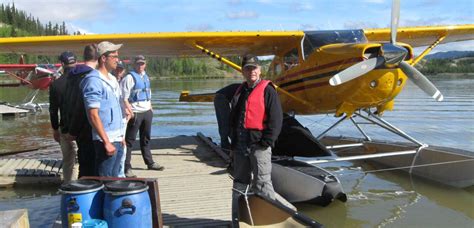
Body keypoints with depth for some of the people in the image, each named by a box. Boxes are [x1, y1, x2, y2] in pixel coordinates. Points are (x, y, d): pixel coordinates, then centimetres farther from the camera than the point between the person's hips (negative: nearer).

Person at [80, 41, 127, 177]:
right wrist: (106, 142, -19)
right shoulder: (94, 81, -13)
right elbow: (93, 115, -18)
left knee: (114, 178, 15)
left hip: (117, 140, 8)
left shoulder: (112, 79, 14)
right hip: (106, 141, -8)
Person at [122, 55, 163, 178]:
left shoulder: (146, 77, 14)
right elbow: (125, 97, -14)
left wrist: (150, 108, 15)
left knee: (146, 139, 19)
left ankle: (150, 162, 30)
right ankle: (126, 167, -3)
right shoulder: (130, 77, -9)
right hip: (135, 113, -8)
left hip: (147, 112, 8)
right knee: (129, 140, -5)